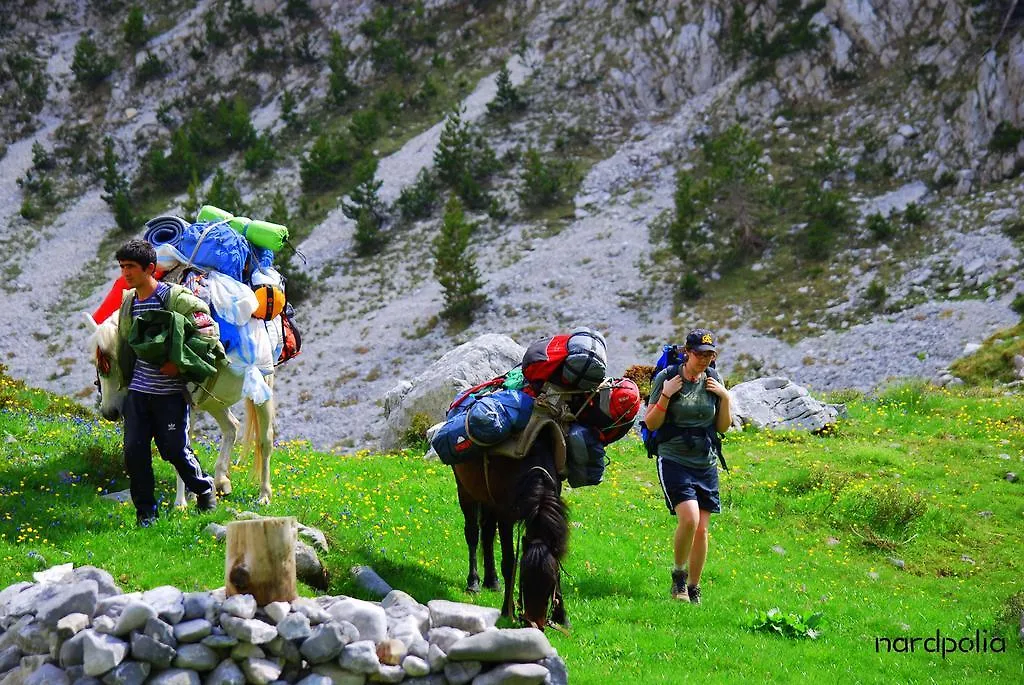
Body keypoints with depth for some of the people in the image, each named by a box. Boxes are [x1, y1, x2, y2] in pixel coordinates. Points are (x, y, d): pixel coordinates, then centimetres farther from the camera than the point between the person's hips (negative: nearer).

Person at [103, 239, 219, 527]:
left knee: (176, 450, 0)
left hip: (170, 392, -6)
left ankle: (204, 490, 26)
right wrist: (124, 380, 21)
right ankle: (145, 511, 12)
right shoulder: (128, 302, 10)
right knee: (134, 451, 0)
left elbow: (206, 333, -11)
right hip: (137, 391, 6)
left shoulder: (177, 298, -11)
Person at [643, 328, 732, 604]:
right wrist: (665, 395, -17)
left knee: (702, 529, 1)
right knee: (689, 518, -23)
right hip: (674, 460, -4)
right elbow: (651, 424, -4)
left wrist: (725, 397, -4)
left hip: (706, 463, 4)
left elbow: (723, 427, 11)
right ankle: (678, 574, 0)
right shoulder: (666, 377, -6)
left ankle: (694, 588, 16)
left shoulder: (713, 380, 6)